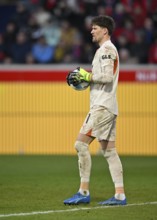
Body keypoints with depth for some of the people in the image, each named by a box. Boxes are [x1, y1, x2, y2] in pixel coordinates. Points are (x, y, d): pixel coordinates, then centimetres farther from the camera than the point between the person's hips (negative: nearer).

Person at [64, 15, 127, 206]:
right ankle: (120, 195, 4)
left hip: (102, 106, -10)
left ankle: (84, 192, -13)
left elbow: (107, 76, -22)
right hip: (107, 106, 10)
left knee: (81, 144, -12)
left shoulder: (106, 49, -10)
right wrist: (84, 80, 12)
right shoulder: (107, 49, 21)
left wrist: (88, 76, -11)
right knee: (109, 150, 7)